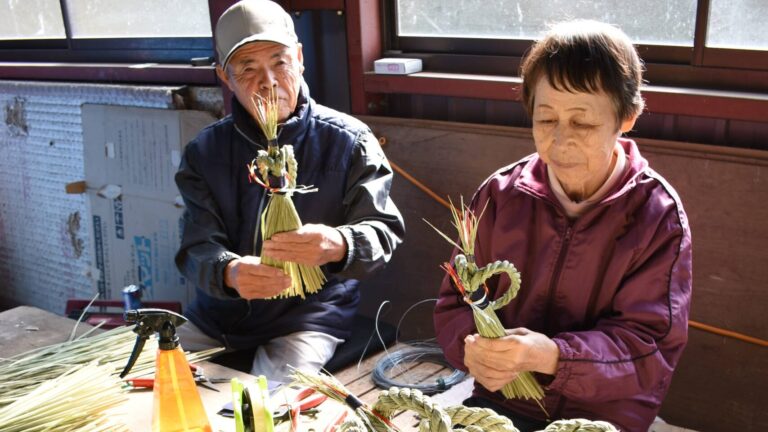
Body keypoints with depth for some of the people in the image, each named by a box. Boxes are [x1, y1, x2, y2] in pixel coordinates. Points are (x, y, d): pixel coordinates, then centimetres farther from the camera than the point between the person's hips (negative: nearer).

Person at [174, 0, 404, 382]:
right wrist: (230, 273, -33)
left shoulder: (349, 142, -6)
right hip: (217, 317, 4)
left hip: (310, 315, -3)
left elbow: (381, 230, -12)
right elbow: (197, 250, -7)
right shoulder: (204, 152, 1)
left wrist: (337, 245, -38)